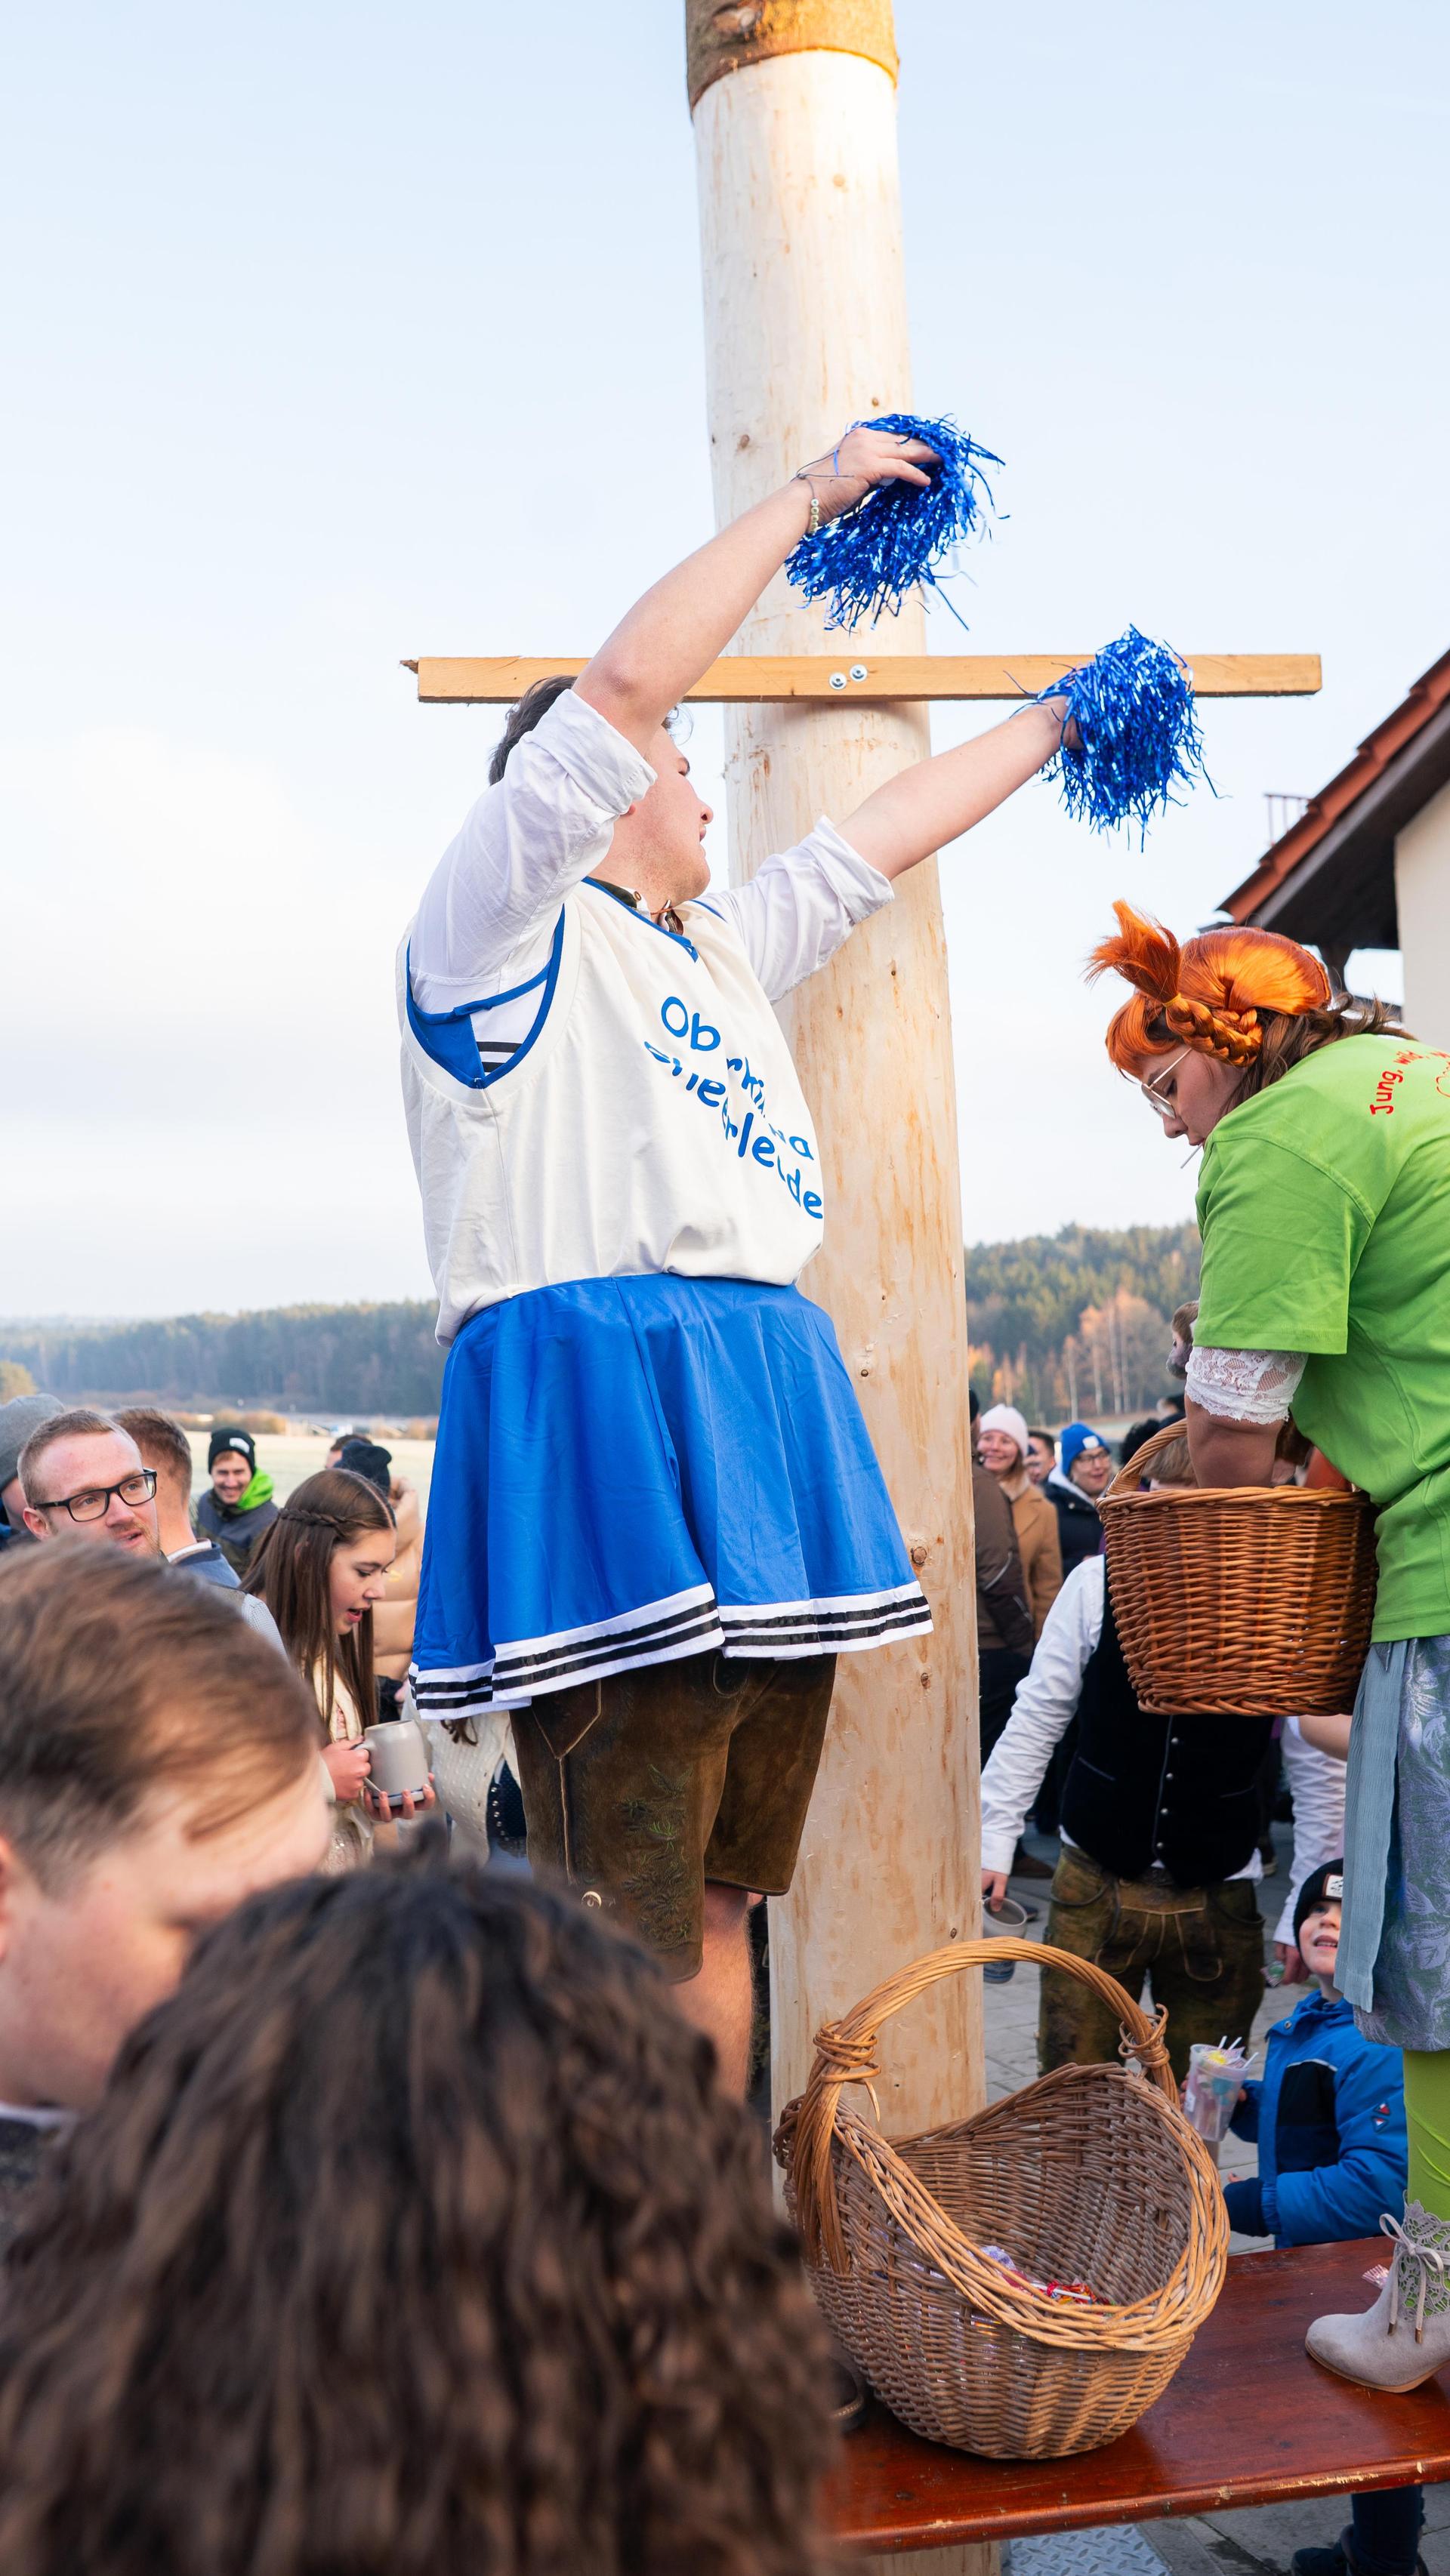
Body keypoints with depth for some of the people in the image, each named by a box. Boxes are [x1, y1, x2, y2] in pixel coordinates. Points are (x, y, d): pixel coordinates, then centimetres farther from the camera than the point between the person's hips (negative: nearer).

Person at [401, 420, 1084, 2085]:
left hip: (755, 1414, 9)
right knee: (627, 1935, -10)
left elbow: (880, 838, 37)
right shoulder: (501, 926, 2)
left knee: (717, 1899, 11)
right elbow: (625, 686, -9)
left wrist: (1057, 722, 43)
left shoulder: (717, 946, 26)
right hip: (600, 1406, -9)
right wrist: (811, 494, 0)